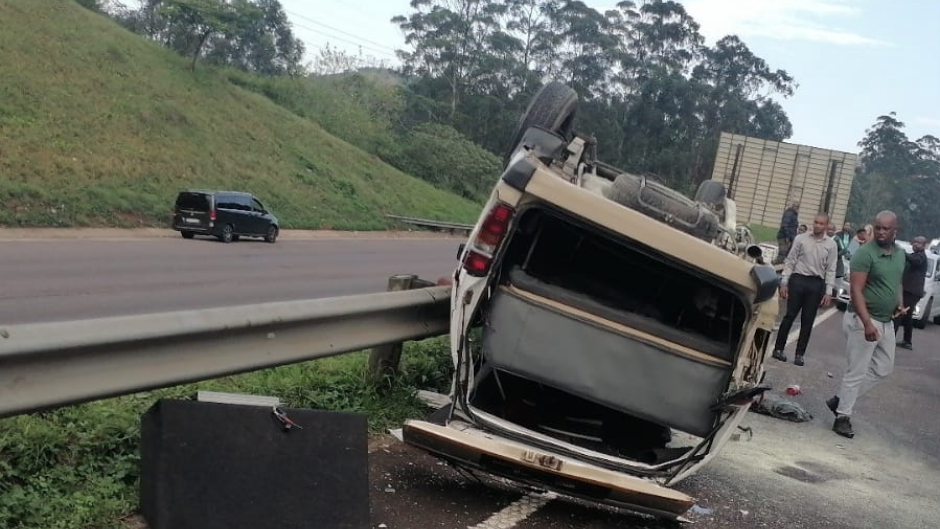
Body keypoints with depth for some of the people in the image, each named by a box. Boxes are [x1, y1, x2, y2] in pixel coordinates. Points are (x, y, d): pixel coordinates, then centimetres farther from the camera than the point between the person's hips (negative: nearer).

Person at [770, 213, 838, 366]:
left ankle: (800, 354, 14)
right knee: (789, 316, 2)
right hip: (798, 280, -1)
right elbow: (790, 261, 2)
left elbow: (831, 270, 3)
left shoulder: (831, 245, 3)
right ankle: (778, 348, 12)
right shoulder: (801, 238, 0)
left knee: (807, 321, 6)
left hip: (816, 284, 1)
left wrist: (828, 292, -2)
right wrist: (784, 283, -3)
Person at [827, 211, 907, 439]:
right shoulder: (865, 253, -16)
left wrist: (899, 303, 4)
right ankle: (842, 416, 8)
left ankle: (841, 399, 25)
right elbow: (856, 291, -22)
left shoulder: (900, 253, 8)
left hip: (887, 322, 8)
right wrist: (867, 323, -30)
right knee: (857, 371, -3)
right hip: (863, 320, -8)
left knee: (883, 368, 15)